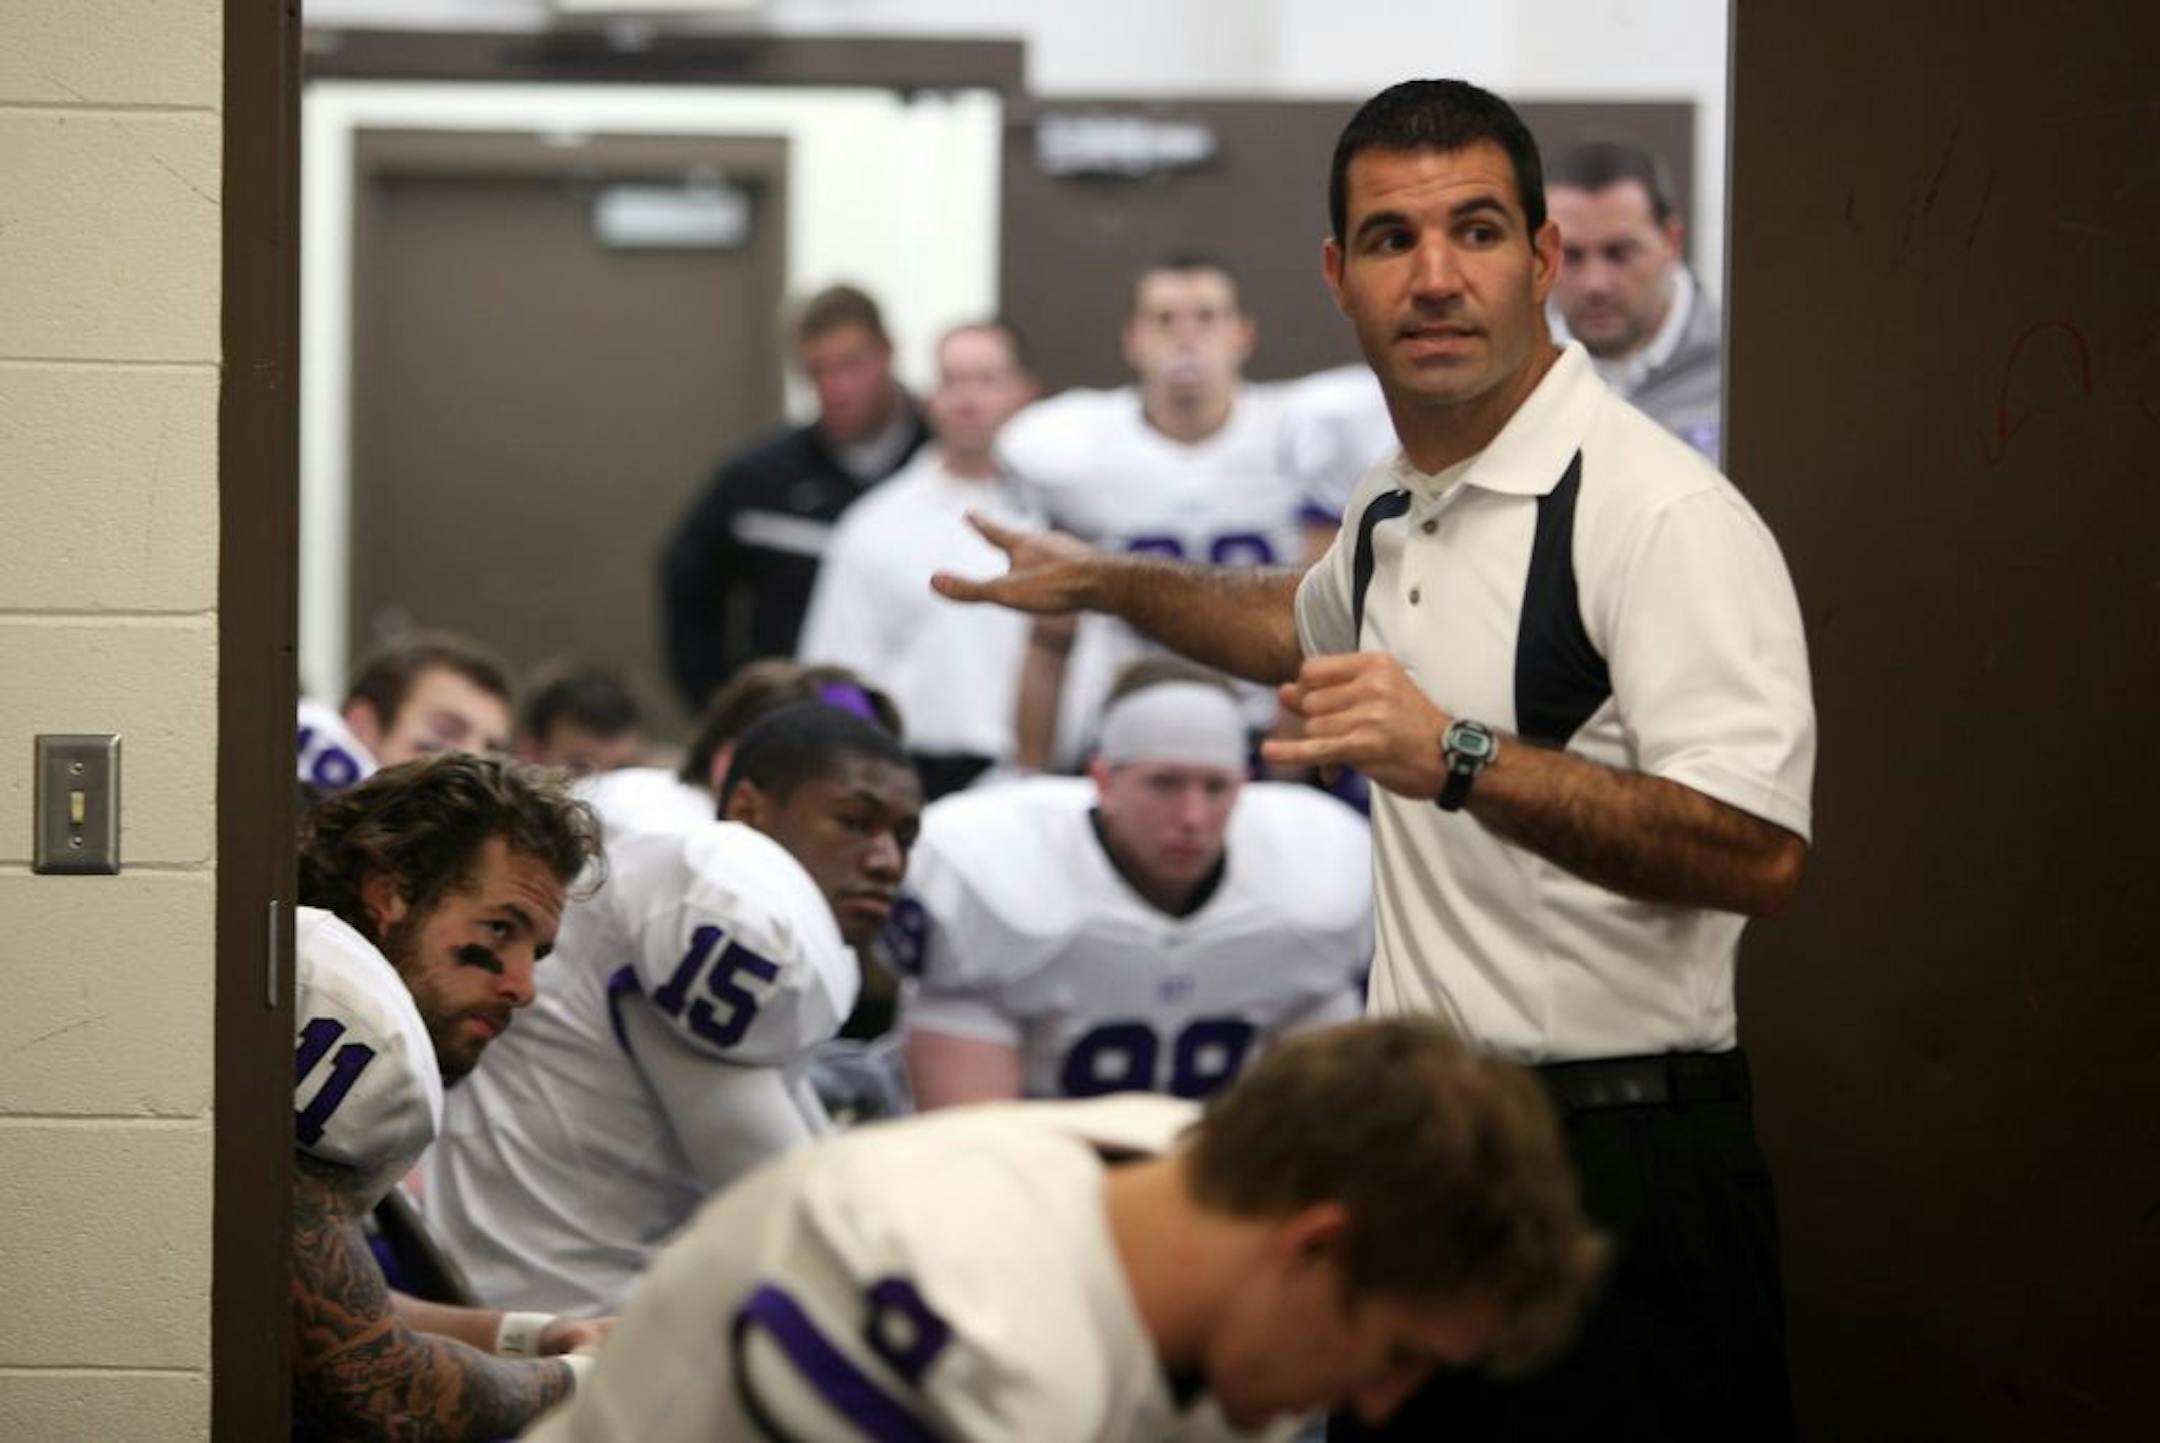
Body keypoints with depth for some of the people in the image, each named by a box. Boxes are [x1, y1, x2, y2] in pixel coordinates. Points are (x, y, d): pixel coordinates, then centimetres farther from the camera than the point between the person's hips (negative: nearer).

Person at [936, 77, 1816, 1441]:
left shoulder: (1661, 511, -16)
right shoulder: (1398, 509, 15)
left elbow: (1758, 854, -27)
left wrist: (1458, 759, -33)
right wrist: (1102, 582, 48)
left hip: (1613, 1157, -8)